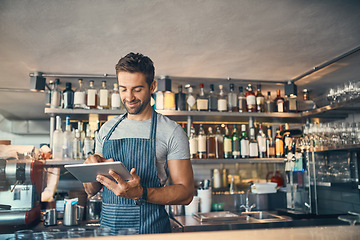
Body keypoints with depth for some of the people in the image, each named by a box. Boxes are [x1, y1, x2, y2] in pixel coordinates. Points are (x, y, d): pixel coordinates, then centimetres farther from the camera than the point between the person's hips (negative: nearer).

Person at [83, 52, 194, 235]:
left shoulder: (171, 132, -4)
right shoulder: (107, 130, 10)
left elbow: (186, 193, -7)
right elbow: (91, 191, 13)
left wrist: (140, 193, -20)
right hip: (107, 226, 4)